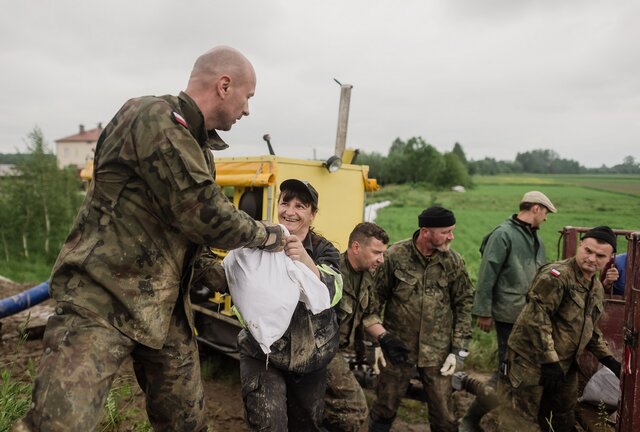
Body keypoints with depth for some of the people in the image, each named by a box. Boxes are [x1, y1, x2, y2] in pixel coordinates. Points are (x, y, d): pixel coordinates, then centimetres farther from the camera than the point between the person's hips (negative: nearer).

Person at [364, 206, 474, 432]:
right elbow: (373, 297, -4)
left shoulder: (453, 261, -4)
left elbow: (464, 304, 4)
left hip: (438, 351, 2)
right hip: (399, 347, -1)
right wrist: (383, 337, -9)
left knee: (443, 413, 9)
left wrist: (458, 349, 1)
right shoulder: (395, 256, -12)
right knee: (385, 407, 11)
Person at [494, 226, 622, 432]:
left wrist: (608, 359, 13)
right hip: (531, 361, -9)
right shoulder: (556, 275, -19)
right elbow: (536, 317, -25)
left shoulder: (597, 288, 11)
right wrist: (549, 360, -24)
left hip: (564, 366, 9)